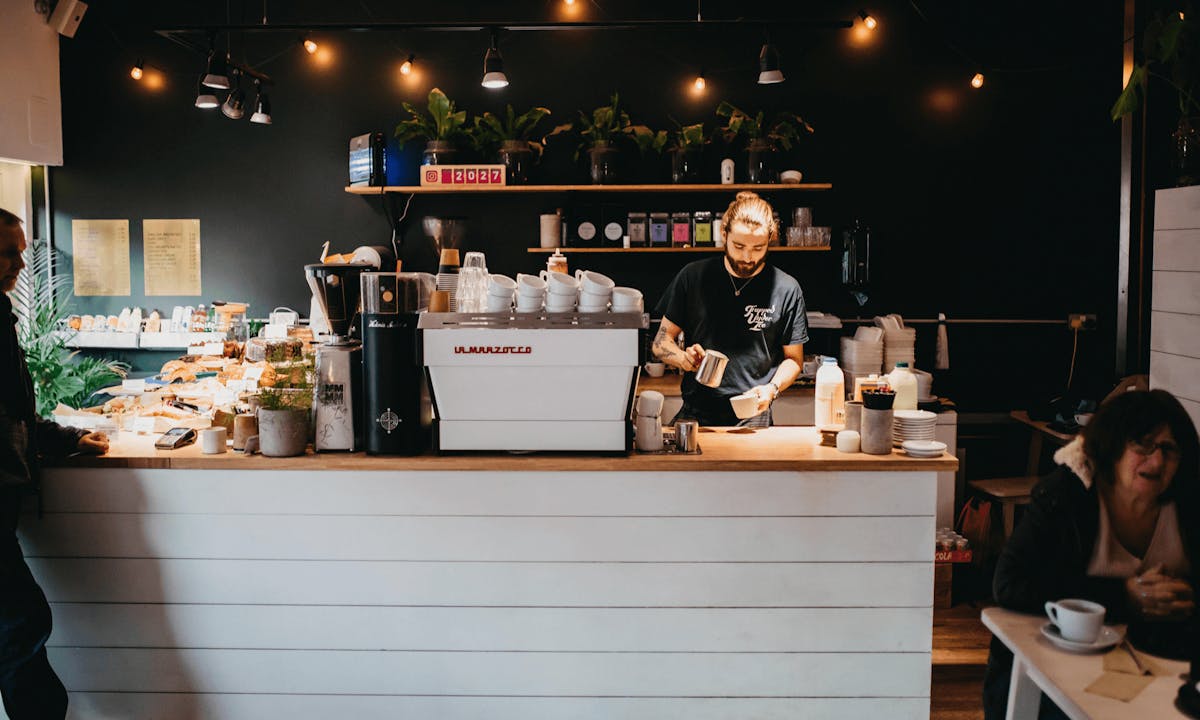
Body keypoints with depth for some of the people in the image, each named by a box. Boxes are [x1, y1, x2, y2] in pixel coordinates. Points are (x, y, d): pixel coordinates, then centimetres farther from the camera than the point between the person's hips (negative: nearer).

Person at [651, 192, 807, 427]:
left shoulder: (786, 289, 3)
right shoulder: (693, 277, 5)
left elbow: (793, 359, 12)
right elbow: (661, 342, 10)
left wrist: (772, 388, -7)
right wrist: (683, 358, -11)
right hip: (695, 414, 0)